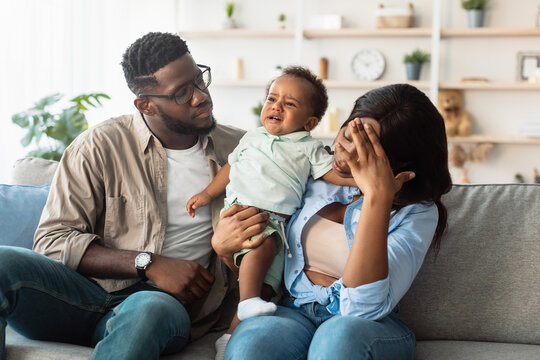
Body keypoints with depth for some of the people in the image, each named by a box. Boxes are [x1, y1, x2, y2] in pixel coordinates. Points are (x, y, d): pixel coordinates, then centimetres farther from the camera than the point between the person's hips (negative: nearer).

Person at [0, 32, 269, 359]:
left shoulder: (237, 148, 11)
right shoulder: (100, 146, 1)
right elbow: (53, 240, -4)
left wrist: (254, 231, -7)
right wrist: (150, 265, -16)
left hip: (168, 300, 1)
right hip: (89, 291, 0)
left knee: (151, 309, -39)